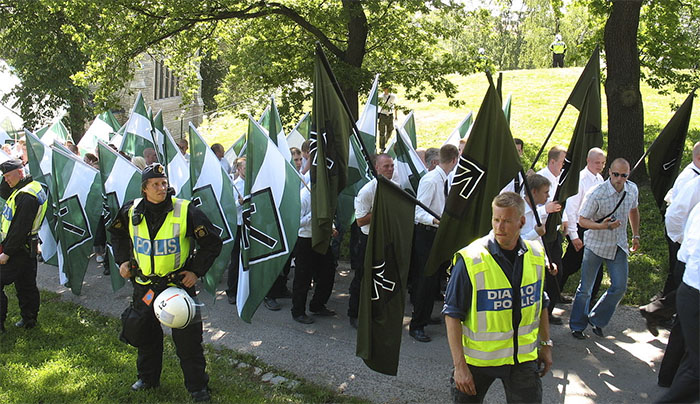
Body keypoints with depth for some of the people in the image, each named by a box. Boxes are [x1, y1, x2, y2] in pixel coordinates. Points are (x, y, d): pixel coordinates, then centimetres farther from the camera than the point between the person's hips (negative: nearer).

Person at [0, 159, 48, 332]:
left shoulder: (26, 196, -23)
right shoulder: (21, 189, 9)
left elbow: (20, 228, -25)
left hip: (18, 250, -10)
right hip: (27, 248, 10)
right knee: (26, 286, 16)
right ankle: (29, 319, 26)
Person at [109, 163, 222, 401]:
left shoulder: (185, 211, -15)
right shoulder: (131, 211, -3)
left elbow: (212, 242, -8)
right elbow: (118, 234, 20)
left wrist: (197, 270, -12)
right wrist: (122, 260, 9)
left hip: (179, 284, -4)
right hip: (144, 285, 4)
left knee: (187, 339, -1)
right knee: (146, 334, 19)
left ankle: (198, 387, 14)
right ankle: (148, 377, 40)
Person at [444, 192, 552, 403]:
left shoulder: (536, 256, -1)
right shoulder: (469, 261, -18)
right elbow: (452, 315, -15)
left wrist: (546, 343, 16)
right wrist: (459, 365, -17)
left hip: (523, 357, 4)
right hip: (478, 358, -3)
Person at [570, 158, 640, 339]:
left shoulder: (632, 190, -4)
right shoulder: (596, 194, -20)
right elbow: (582, 220, -15)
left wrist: (636, 236, 18)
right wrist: (602, 226, -32)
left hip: (619, 246, 5)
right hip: (596, 245, -4)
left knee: (619, 287, 1)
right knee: (585, 288, 4)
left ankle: (596, 319, 22)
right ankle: (577, 326, 21)